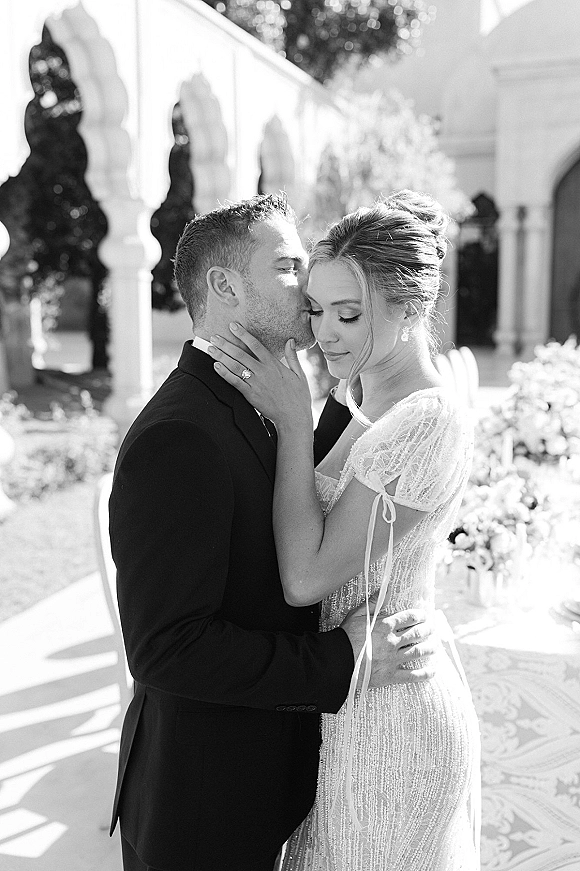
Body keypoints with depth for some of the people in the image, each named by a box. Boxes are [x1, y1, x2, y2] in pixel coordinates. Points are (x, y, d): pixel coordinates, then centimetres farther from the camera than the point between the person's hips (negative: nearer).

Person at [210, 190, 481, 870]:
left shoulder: (430, 423, -25)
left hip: (387, 719, -8)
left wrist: (292, 421, -22)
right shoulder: (365, 399, 3)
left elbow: (306, 576, -25)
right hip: (349, 704, 8)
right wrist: (268, 402, -4)